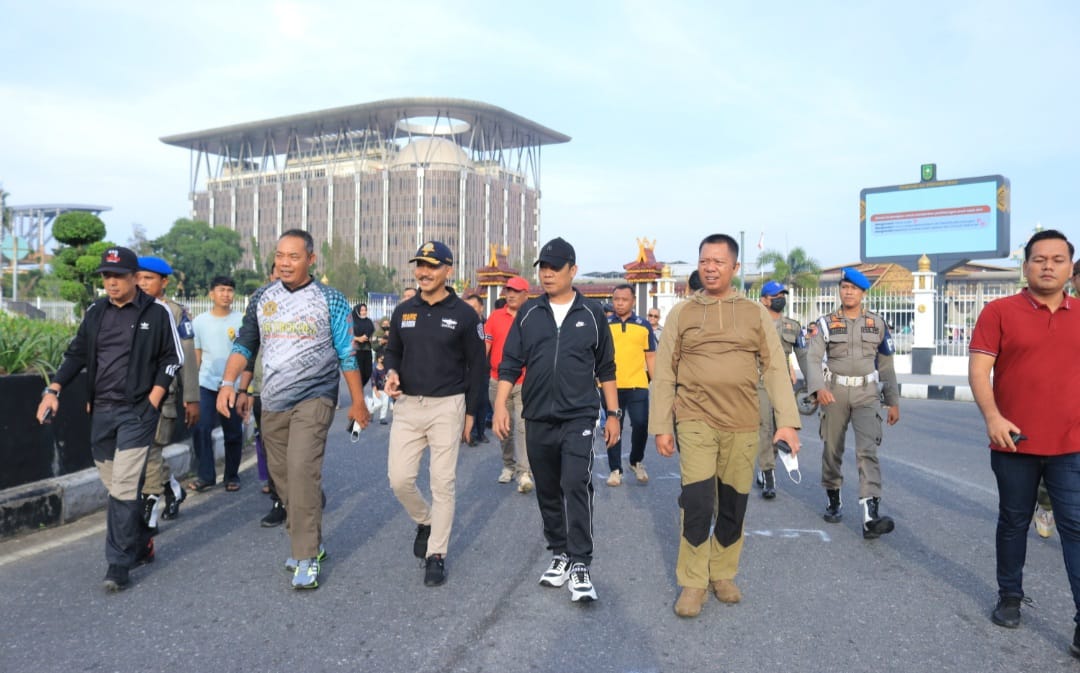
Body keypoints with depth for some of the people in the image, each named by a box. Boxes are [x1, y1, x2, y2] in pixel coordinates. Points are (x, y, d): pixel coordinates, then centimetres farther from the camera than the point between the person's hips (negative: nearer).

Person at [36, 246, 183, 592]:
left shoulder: (157, 313, -4)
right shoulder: (96, 312, 9)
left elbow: (172, 358, -2)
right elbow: (76, 354, 13)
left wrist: (153, 401, -10)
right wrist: (53, 390, 1)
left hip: (137, 412, -5)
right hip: (101, 412, 5)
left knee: (124, 488, -8)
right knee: (116, 486, 12)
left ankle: (119, 564, 0)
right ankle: (141, 544, 29)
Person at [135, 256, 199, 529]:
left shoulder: (175, 312, 0)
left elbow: (187, 358, -1)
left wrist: (191, 399, -5)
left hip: (161, 394, -4)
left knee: (150, 453, -6)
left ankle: (148, 512, 4)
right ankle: (172, 488, 31)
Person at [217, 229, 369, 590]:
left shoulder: (330, 300, -3)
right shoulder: (261, 298, 8)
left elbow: (347, 355, 0)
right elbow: (244, 344, 12)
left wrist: (358, 402, 1)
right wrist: (228, 382, -4)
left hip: (314, 399, -5)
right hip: (272, 403, 5)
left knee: (301, 472, -17)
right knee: (282, 478, 10)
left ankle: (306, 558, -7)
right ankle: (311, 543, 28)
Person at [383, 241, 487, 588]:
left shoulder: (464, 314, -4)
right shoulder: (403, 311, 8)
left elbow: (477, 365, 0)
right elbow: (392, 350, 19)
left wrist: (471, 412, -2)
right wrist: (391, 372, -5)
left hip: (447, 406, -4)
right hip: (407, 405, 4)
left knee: (442, 483, 1)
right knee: (399, 479, 1)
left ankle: (436, 555, 14)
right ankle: (425, 521, 31)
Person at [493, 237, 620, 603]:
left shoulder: (592, 314, 2)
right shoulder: (528, 313, 6)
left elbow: (606, 369, 7)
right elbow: (510, 363, 6)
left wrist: (613, 414, 6)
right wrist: (501, 405, -5)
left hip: (579, 417, -3)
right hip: (538, 418, 3)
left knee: (576, 485, -14)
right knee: (548, 491, 11)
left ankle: (580, 564, -6)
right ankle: (560, 554, 27)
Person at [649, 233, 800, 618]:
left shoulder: (755, 313, 6)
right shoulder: (681, 313, 4)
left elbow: (775, 368, 2)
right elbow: (664, 373, 3)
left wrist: (787, 421, -7)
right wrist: (661, 426, 0)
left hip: (742, 426, 2)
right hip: (695, 421, -1)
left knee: (733, 506, 9)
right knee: (697, 504, -9)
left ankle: (723, 574, 28)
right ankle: (692, 583, 7)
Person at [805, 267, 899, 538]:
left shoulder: (877, 324, 7)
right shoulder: (826, 323, 1)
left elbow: (886, 365, 12)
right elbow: (813, 359, -10)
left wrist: (893, 401, 10)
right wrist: (818, 387, -28)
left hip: (867, 393, 0)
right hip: (835, 392, 0)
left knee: (867, 450, -14)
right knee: (832, 449, 9)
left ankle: (870, 517, -22)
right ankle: (833, 500, 31)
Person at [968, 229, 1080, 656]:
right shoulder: (999, 312, -3)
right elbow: (978, 368, -8)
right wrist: (992, 417, -20)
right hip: (1015, 442, -1)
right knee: (1014, 522, 13)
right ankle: (1010, 597, 29)